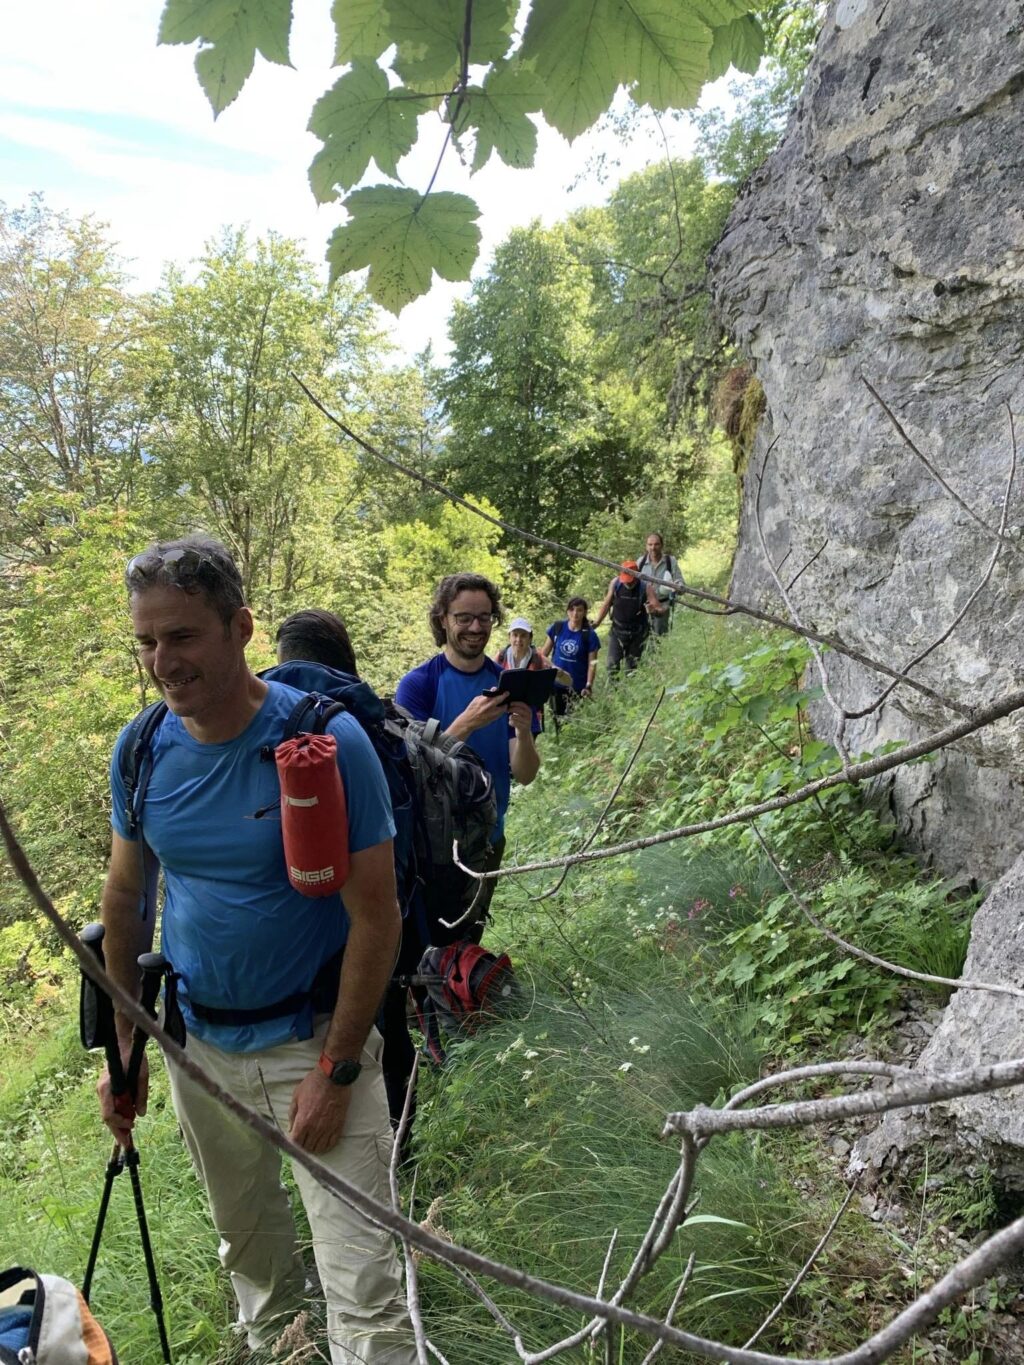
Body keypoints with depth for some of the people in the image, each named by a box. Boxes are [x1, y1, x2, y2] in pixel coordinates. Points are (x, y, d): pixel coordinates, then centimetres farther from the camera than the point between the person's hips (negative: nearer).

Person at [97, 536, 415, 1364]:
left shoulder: (328, 741, -23)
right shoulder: (141, 749, -7)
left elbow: (376, 914, -19)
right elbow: (126, 898, 4)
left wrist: (336, 1071, -17)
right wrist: (125, 1045, 6)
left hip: (316, 1039, -5)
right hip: (198, 1041, 5)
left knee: (364, 1286, -2)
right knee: (245, 1239, 27)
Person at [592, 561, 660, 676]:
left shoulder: (646, 587, -15)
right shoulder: (615, 583, -9)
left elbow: (660, 609, -16)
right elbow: (606, 604, 4)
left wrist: (653, 611, -40)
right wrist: (595, 623, 3)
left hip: (637, 634, -1)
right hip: (618, 631, 1)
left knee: (632, 667, 8)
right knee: (612, 665, -4)